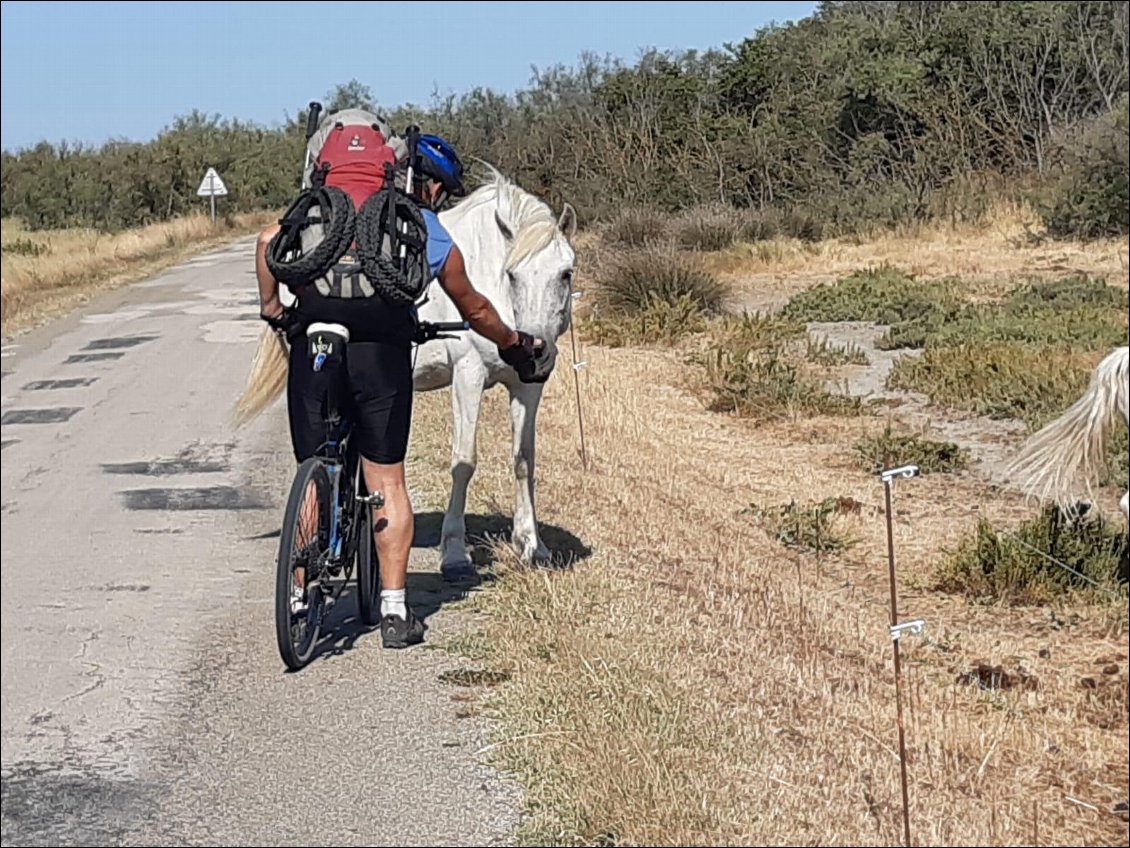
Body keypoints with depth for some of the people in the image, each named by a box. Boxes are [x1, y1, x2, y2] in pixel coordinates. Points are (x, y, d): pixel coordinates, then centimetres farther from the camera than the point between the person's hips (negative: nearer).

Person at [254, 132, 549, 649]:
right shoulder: (437, 240, 14)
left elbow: (269, 239, 4)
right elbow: (475, 311, 27)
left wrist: (269, 305, 18)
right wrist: (515, 347, 45)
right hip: (381, 355, -1)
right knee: (387, 482, 9)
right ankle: (394, 612, 9)